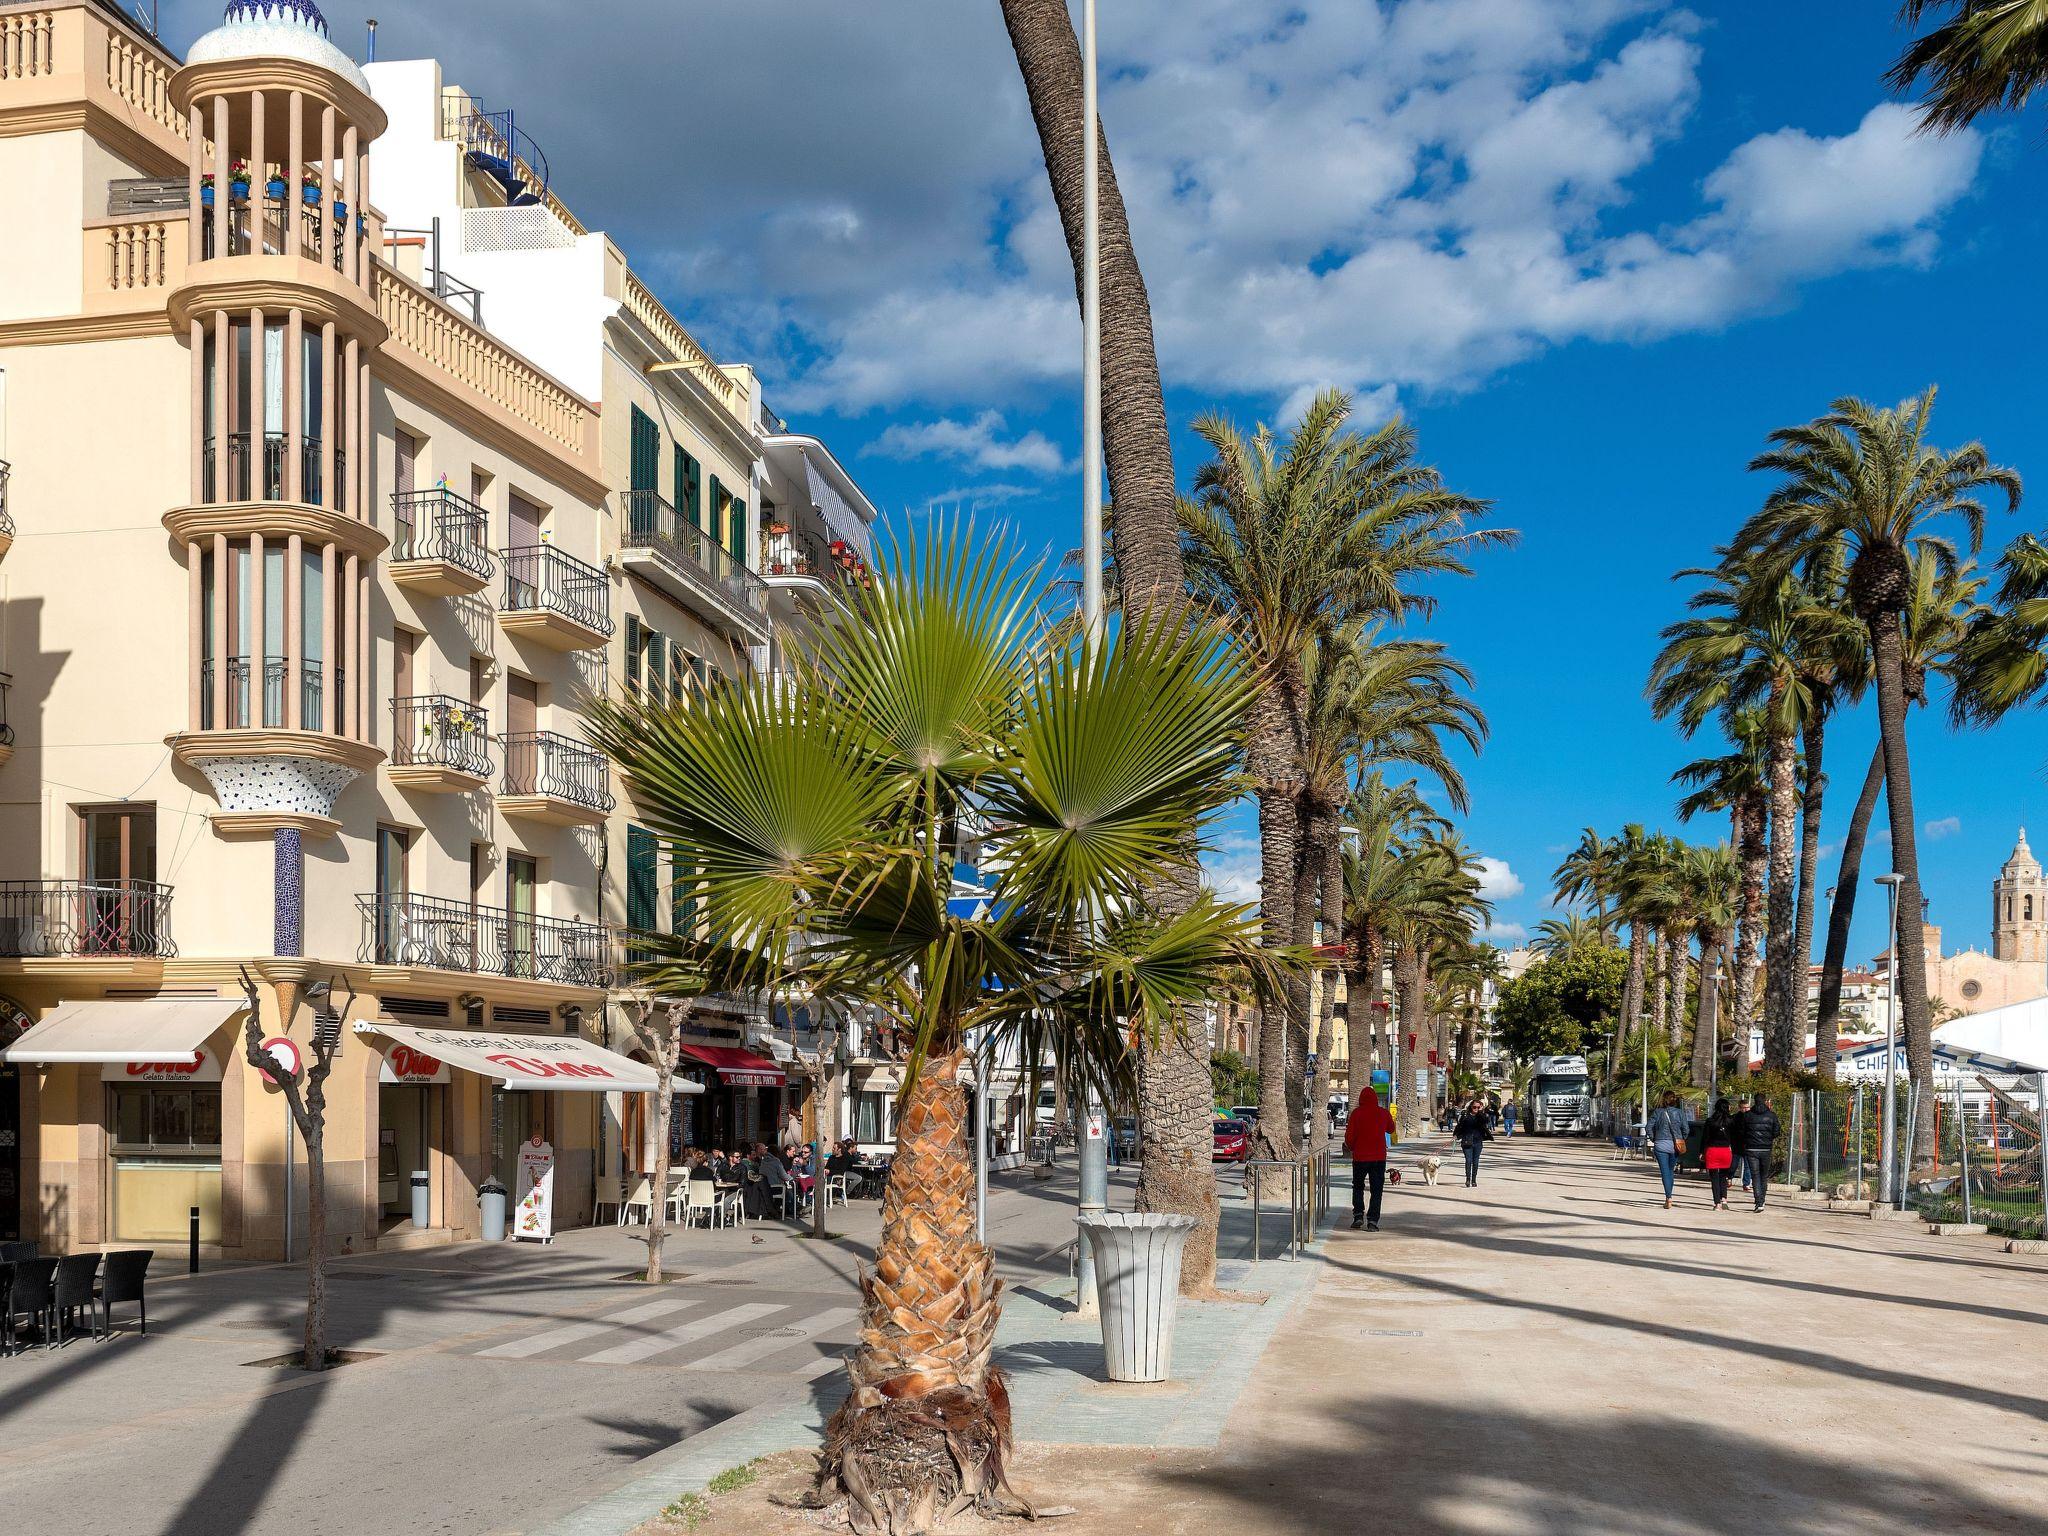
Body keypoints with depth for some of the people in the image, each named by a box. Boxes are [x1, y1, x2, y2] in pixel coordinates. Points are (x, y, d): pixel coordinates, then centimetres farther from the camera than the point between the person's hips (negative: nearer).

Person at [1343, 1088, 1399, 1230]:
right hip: (1379, 1157, 1)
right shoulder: (1384, 1113, -1)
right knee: (1376, 1189, 5)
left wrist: (1350, 1148, 11)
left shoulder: (1357, 1113, -7)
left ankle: (1358, 1215, 5)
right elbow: (1391, 1129, 17)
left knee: (1358, 1187, 16)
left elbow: (1349, 1135, -7)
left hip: (1360, 1156, -1)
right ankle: (1372, 1221, -3)